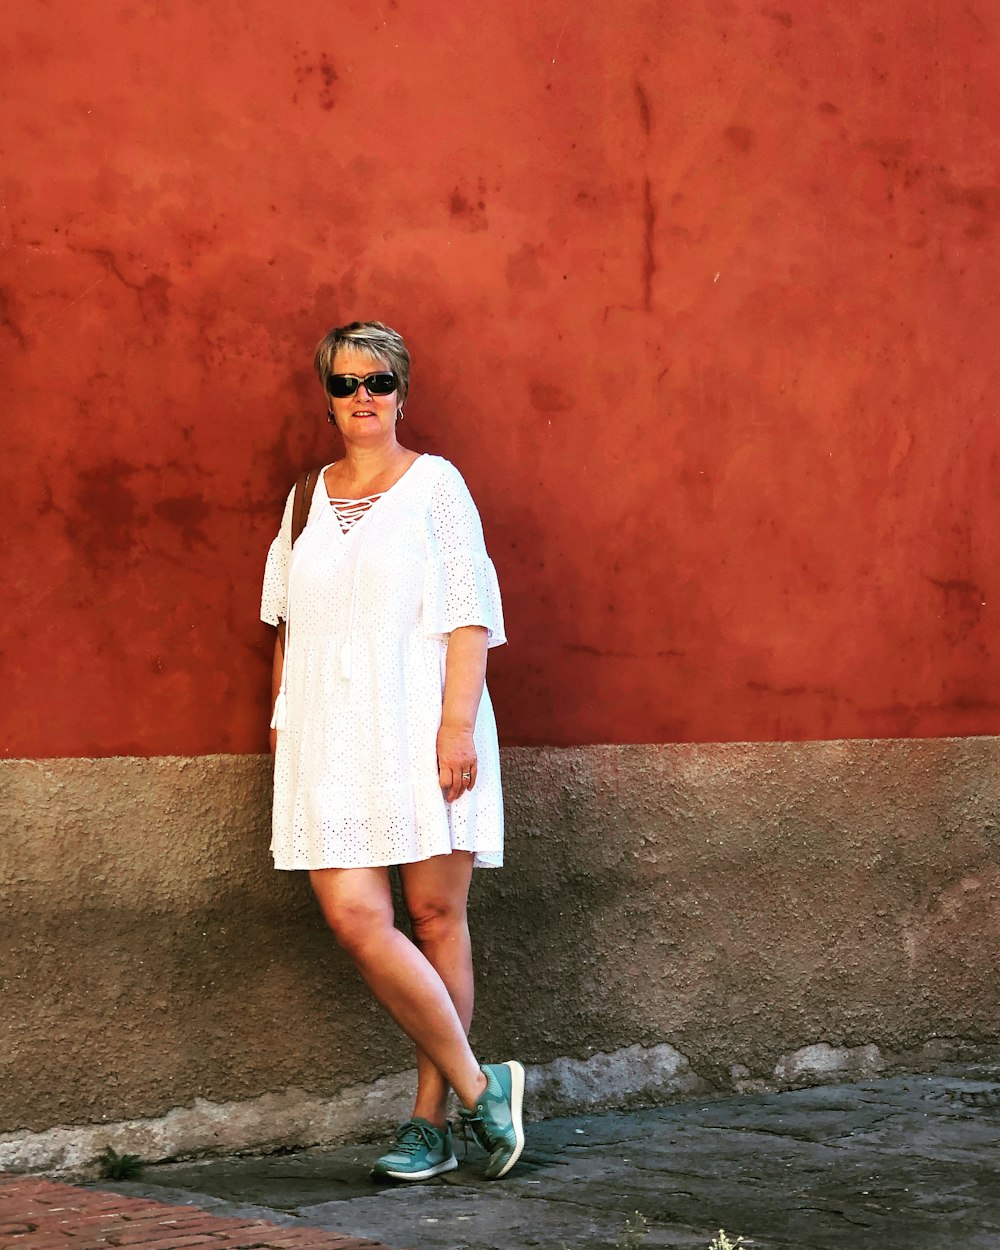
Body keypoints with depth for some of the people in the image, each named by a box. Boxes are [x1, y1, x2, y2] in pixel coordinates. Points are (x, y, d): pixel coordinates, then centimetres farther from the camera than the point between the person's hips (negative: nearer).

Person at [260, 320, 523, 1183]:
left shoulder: (435, 485, 2)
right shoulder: (308, 498, 16)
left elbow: (468, 616, -4)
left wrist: (459, 723, -13)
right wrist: (283, 719, 14)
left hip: (422, 728, -3)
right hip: (333, 738, 4)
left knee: (436, 918, 0)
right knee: (353, 915, -10)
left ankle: (432, 1120, 10)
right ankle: (478, 1088, 1)